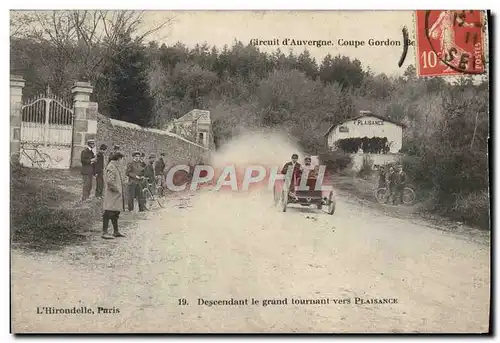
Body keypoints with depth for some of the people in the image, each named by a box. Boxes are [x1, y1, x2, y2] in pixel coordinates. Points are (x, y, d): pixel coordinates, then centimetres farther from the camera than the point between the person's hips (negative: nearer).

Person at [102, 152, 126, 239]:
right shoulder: (111, 167, -17)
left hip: (116, 195, 11)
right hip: (111, 194, -11)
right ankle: (104, 232, -4)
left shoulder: (116, 166, 16)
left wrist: (120, 191, 17)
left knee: (115, 213, 16)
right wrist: (116, 189, -16)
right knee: (109, 213, -7)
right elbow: (109, 181, -26)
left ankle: (116, 231, 25)